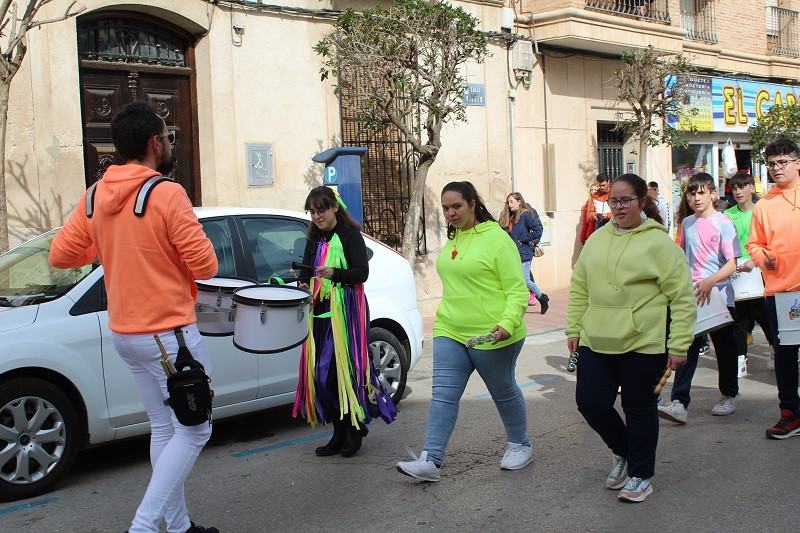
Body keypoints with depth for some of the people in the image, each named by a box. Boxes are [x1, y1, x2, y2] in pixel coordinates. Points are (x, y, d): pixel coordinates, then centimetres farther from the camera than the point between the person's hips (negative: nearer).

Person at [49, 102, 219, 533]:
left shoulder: (95, 197, 4)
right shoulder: (167, 193, -17)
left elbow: (60, 255, 6)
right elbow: (205, 266, -18)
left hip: (124, 334, 8)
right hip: (168, 332, -8)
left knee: (163, 428, 17)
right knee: (193, 431, 2)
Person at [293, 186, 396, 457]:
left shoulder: (350, 235, -2)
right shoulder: (314, 240, 17)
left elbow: (362, 273, -12)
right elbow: (305, 271, 16)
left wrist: (335, 274, -28)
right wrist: (303, 285, -7)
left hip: (347, 310, -6)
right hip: (321, 311, 6)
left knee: (346, 368, -8)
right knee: (321, 372, 2)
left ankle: (355, 430, 6)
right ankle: (339, 432, 12)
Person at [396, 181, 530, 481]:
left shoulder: (496, 238, -13)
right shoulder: (452, 239, 9)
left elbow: (517, 290, -15)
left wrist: (507, 323, -29)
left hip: (490, 336, -6)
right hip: (450, 332, 6)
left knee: (503, 392, 13)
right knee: (443, 394, -2)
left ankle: (520, 445, 34)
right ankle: (430, 460, -2)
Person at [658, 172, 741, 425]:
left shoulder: (723, 223, -8)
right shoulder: (687, 223, 8)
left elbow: (731, 264, -14)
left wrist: (709, 281, -28)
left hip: (719, 295, -3)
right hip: (691, 295, 4)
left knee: (724, 348, 11)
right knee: (688, 348, -4)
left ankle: (729, 395, 31)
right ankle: (679, 403, -9)